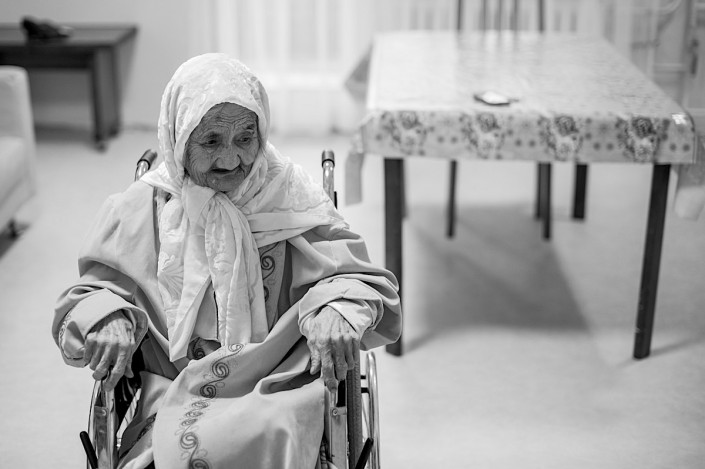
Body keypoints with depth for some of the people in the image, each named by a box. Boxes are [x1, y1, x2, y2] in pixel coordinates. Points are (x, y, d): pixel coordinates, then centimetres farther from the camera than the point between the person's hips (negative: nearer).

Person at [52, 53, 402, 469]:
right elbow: (85, 297, 13)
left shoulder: (291, 198, 2)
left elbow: (368, 284, 3)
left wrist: (336, 310, -19)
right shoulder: (143, 209, 5)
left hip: (277, 396, -1)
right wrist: (105, 315, -10)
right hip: (172, 400, 1)